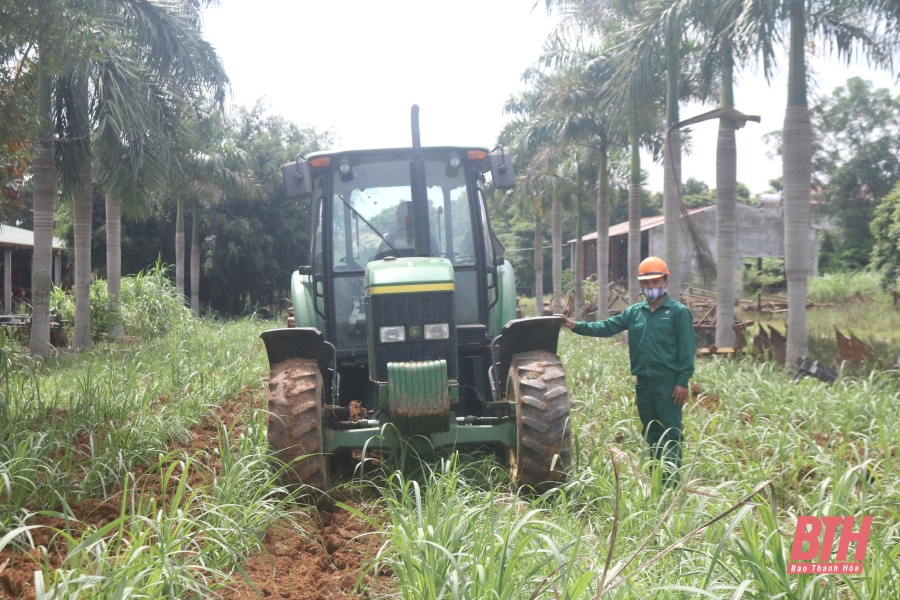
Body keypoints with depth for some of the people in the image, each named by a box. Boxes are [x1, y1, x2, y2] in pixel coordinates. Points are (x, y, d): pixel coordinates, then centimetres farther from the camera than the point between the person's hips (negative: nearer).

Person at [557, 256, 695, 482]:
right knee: (650, 432, 13)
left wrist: (683, 381, -12)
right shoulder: (634, 312, 11)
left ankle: (671, 478, -1)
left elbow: (687, 348, -6)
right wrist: (577, 326, -7)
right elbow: (606, 327, 5)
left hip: (668, 383, -6)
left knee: (670, 432, -4)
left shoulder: (678, 312, -3)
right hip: (643, 382, 6)